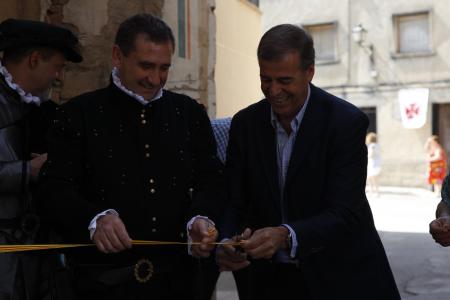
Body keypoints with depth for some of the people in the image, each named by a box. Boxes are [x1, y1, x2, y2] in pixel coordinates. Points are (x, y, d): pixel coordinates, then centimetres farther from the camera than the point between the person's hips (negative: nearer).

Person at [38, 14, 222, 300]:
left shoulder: (191, 113, 8)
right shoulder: (79, 114, -2)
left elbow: (210, 181, 6)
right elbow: (56, 189, -8)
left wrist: (201, 218, -16)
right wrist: (94, 219, -28)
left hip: (177, 276, 3)